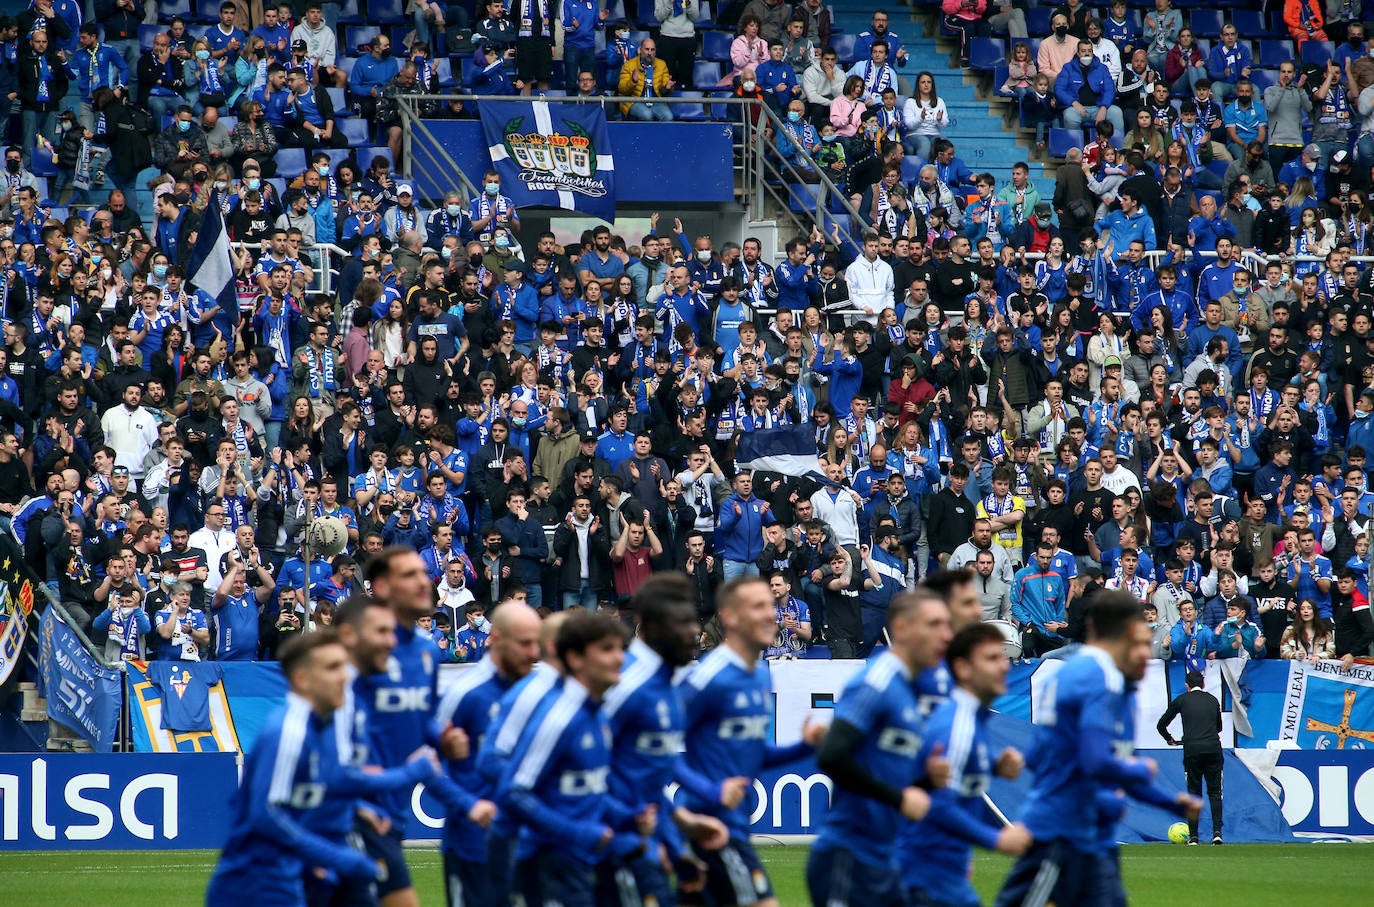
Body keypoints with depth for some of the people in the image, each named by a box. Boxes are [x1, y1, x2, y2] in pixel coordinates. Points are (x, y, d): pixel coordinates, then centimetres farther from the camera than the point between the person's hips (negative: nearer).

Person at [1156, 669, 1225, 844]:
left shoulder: (1182, 700, 9)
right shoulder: (1213, 700, 16)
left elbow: (1161, 725, 17)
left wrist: (1170, 740, 35)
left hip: (1192, 751, -1)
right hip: (1213, 749, 1)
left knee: (1194, 793, 7)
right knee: (1214, 792, 8)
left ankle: (1193, 835, 6)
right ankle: (1217, 831, -6)